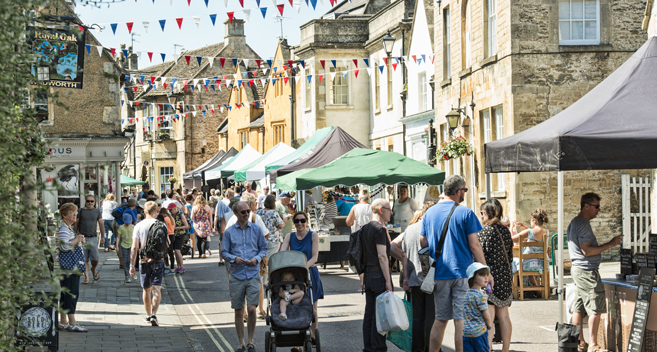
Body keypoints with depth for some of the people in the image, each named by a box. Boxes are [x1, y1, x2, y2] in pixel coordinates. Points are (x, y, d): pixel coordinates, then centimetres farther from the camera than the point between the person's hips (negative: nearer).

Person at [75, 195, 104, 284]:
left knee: (95, 258, -7)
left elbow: (101, 224, 11)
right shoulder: (81, 211, 6)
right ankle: (86, 277, 1)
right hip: (83, 237, 0)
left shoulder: (97, 211, 8)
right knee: (84, 259, -3)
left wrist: (103, 237, 7)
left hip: (93, 237, 0)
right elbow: (77, 223, 11)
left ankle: (93, 269, 25)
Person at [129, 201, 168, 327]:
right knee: (156, 289, -4)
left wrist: (132, 265, -3)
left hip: (144, 261, 1)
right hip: (158, 260, -1)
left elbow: (134, 247, -7)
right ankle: (154, 314, -22)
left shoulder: (139, 226, -4)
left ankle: (148, 315, 27)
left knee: (146, 290, 15)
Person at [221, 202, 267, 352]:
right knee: (238, 311, 5)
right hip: (236, 276, 1)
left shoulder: (256, 229, 6)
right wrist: (234, 258, -13)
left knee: (251, 309, -11)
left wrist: (257, 258, -8)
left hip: (253, 274, -1)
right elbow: (224, 252, 7)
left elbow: (263, 248, 11)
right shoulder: (229, 231, 5)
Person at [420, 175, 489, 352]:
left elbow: (423, 243, 10)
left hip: (439, 274, 5)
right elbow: (474, 246, -8)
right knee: (461, 320, -1)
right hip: (463, 272, -5)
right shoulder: (465, 213, -7)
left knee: (440, 319, 13)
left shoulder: (429, 213, 7)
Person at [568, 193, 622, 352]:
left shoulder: (574, 222, 16)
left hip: (578, 269, 11)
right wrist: (609, 244, -19)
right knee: (595, 308, -7)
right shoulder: (583, 225, -17)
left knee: (579, 307, 10)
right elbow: (587, 250, -23)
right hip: (587, 271, -11)